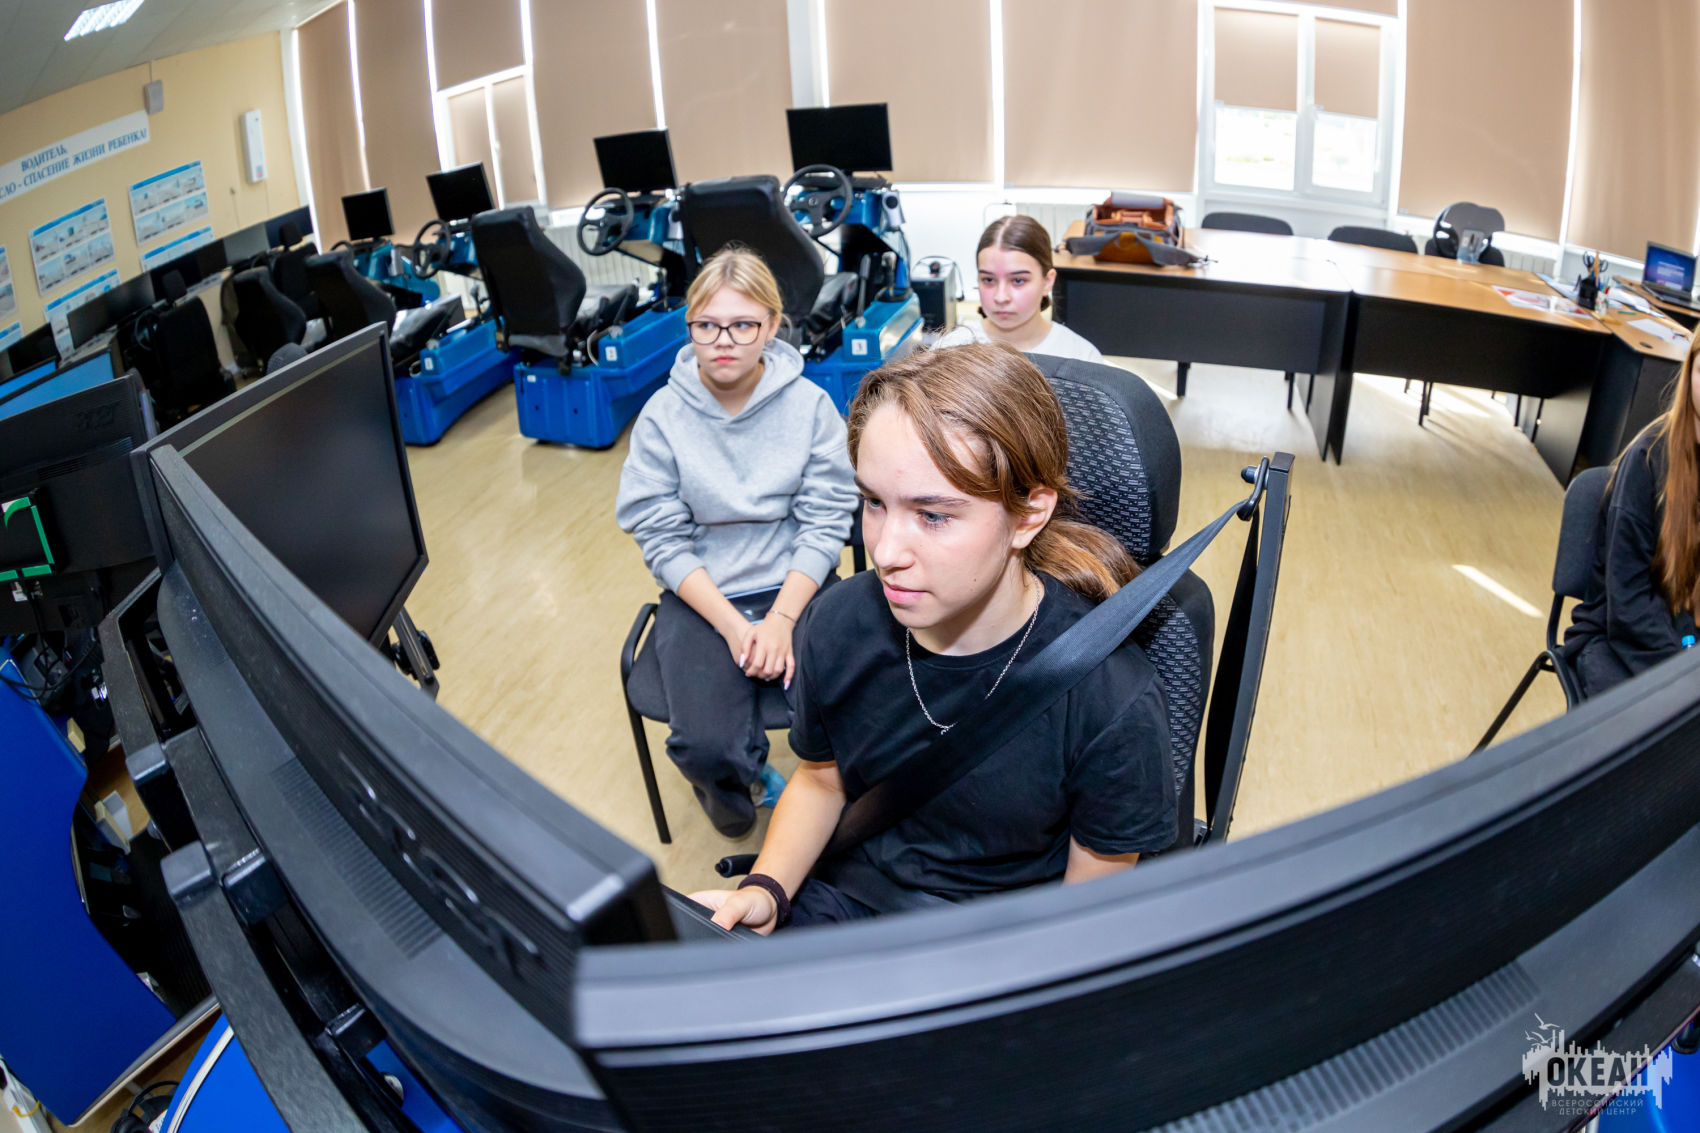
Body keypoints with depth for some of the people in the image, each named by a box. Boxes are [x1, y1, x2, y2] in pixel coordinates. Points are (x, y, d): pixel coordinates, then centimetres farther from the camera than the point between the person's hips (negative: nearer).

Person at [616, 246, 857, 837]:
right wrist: (733, 626, -16)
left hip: (796, 583, 1)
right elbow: (661, 539, -5)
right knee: (705, 747, -23)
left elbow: (825, 523, -5)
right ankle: (743, 771, 16)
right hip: (701, 593, 0)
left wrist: (781, 619, -18)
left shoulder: (810, 405, -3)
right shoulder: (663, 415, -3)